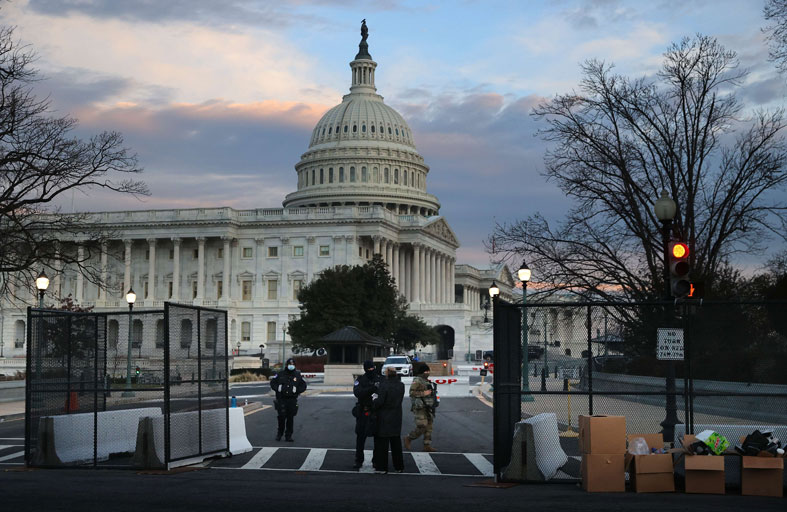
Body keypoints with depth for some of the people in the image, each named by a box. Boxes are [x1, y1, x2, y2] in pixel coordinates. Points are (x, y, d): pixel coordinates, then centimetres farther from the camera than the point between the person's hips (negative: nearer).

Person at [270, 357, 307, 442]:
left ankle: (288, 436, 9)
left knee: (290, 418, 2)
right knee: (282, 416, -7)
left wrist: (297, 390, -5)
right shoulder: (280, 374, 5)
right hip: (281, 399, -1)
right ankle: (279, 433, 13)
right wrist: (278, 389, -5)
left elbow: (303, 386, 11)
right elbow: (272, 382, 10)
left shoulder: (297, 375, 7)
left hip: (292, 400, 1)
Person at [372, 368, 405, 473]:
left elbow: (380, 401, -20)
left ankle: (381, 467, 6)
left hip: (384, 418, -6)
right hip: (396, 417, 6)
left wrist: (374, 399, 2)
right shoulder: (401, 385, -1)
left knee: (382, 442, 4)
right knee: (396, 442, 15)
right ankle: (399, 466, 21)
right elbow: (399, 399, 8)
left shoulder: (384, 385, -19)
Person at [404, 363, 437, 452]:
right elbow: (412, 392, -22)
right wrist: (423, 393, -24)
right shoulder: (417, 381, -12)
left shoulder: (426, 381, 15)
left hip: (427, 407, 9)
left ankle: (427, 446, 10)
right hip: (420, 408, -9)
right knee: (421, 427, -10)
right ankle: (408, 439, 9)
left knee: (428, 427, 6)